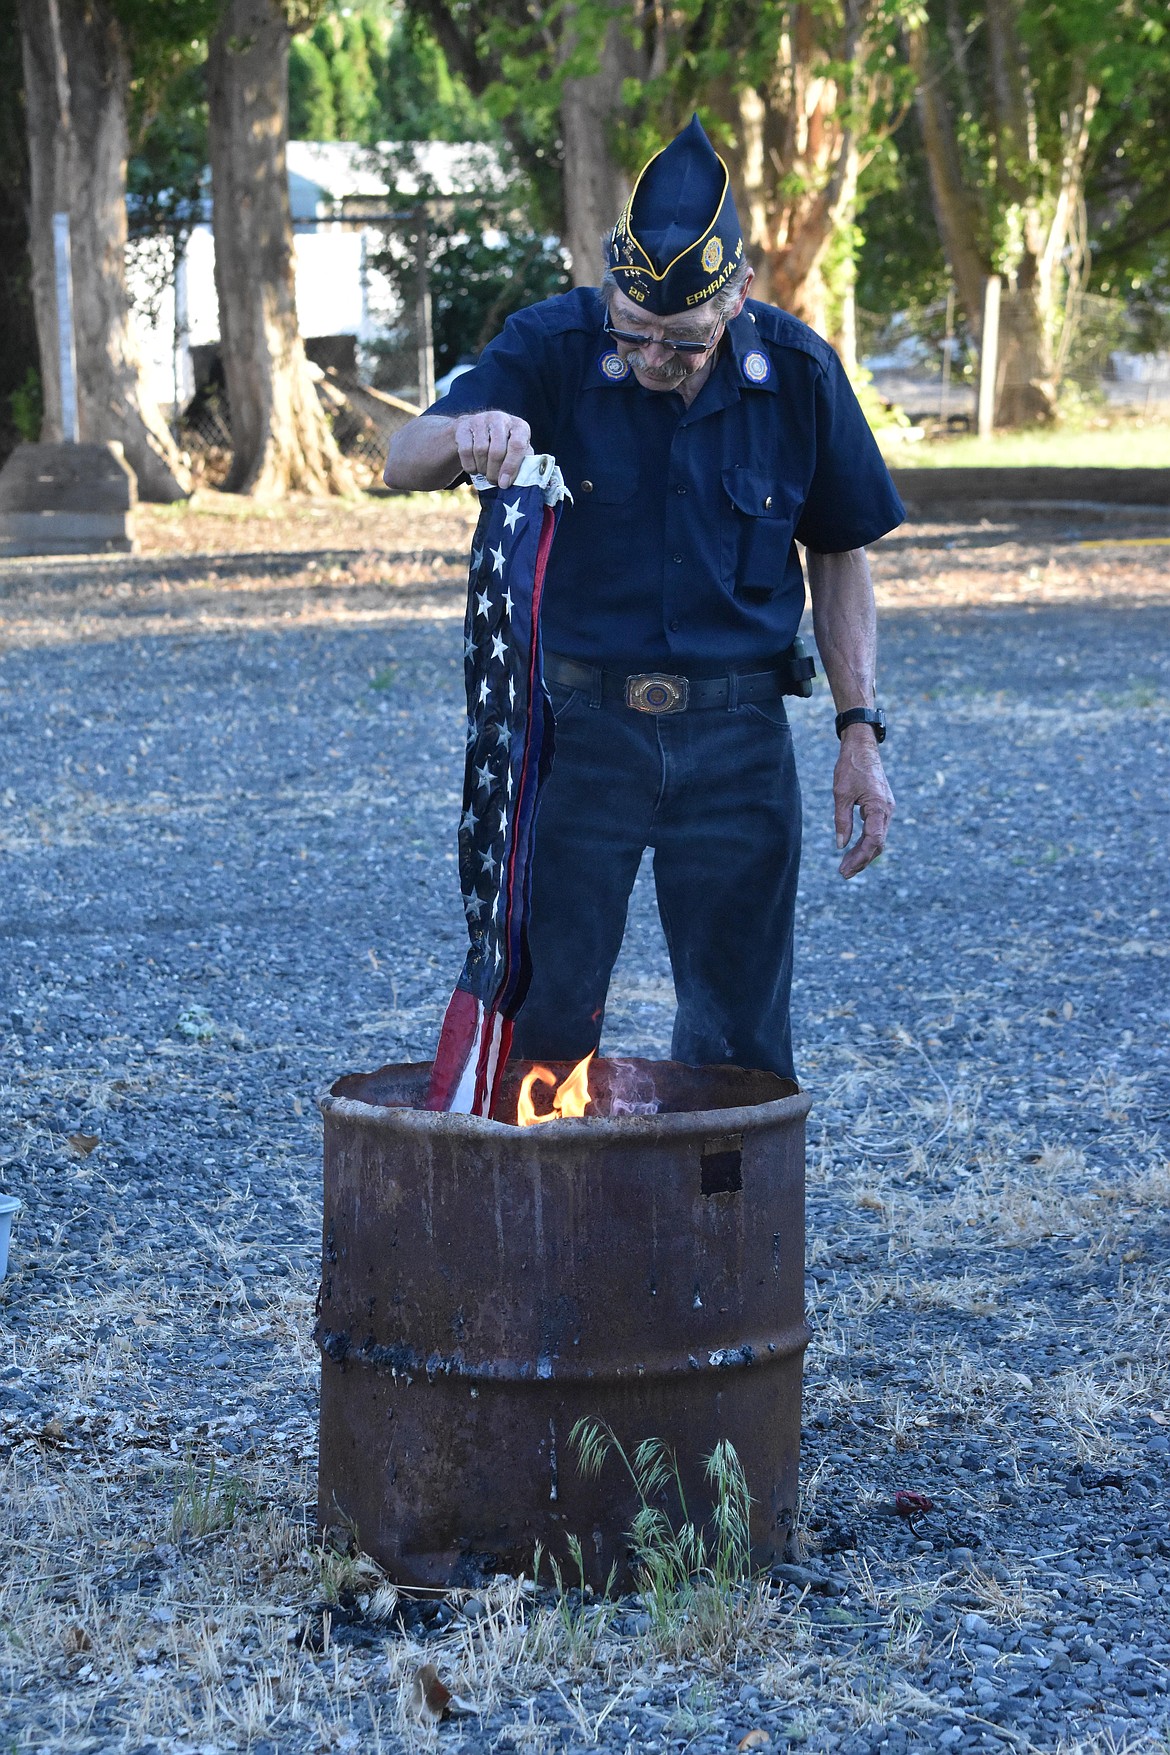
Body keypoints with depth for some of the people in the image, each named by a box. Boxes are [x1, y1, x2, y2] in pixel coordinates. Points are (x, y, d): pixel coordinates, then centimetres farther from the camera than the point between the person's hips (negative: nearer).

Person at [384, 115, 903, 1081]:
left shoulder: (797, 372, -4)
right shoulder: (553, 349, -8)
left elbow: (839, 554, 7)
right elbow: (402, 466, -15)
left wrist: (861, 730, 2)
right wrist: (465, 432, -38)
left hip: (737, 738, 1)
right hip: (577, 723, -1)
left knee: (738, 1042, 8)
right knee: (543, 1020, 2)